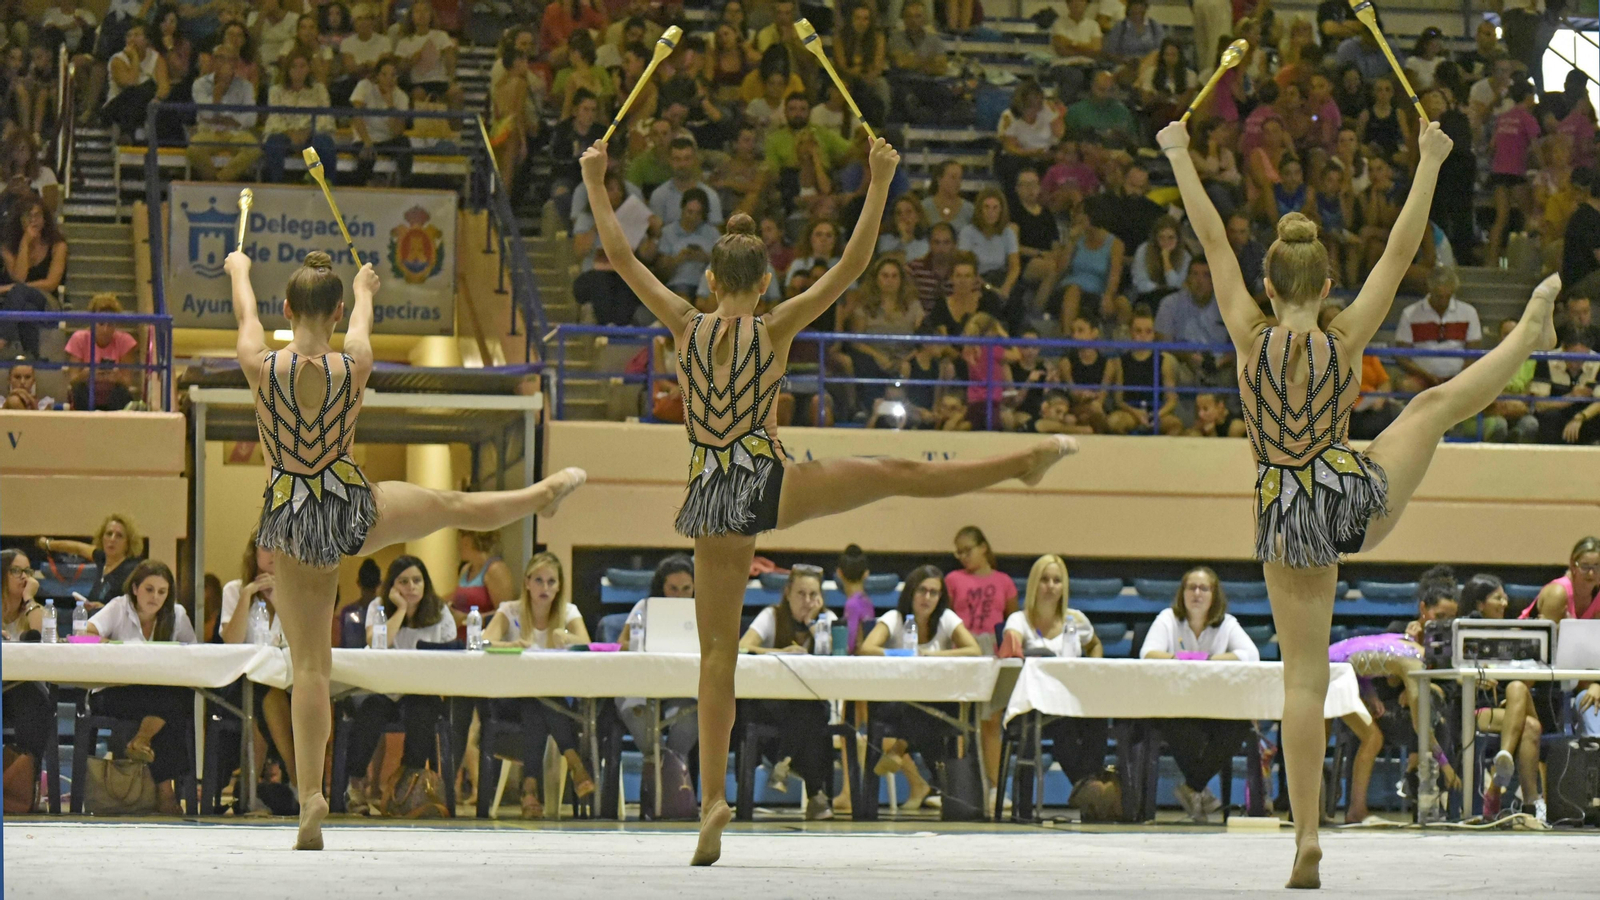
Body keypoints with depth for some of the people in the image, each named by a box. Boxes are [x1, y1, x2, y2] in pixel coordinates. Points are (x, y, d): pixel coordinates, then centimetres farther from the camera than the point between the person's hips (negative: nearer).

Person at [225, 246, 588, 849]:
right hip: (354, 509, 0)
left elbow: (245, 312, 8)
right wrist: (364, 291, 37)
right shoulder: (354, 367, -12)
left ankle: (310, 796, -2)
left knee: (309, 664, 3)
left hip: (290, 521, 0)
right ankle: (544, 495, 53)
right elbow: (361, 320, 13)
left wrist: (239, 271, 30)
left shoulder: (261, 367, -15)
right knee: (451, 506, 28)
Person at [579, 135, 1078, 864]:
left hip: (711, 499, 3)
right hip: (768, 484, -2)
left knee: (718, 652, 4)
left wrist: (595, 185, 15)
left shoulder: (686, 326, 2)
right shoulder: (775, 329, -3)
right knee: (896, 475, 12)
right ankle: (1025, 462, 18)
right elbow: (853, 263, -3)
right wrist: (879, 183, 0)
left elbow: (620, 256, 8)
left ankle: (712, 798, -2)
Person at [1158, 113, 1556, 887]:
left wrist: (1178, 156, 7)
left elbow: (1213, 242, 1)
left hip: (1287, 521, 0)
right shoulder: (1345, 339, -6)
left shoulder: (1251, 338, -6)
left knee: (1303, 681, 2)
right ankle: (1530, 335, 51)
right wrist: (1429, 163, 7)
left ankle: (1307, 836, -3)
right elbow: (1401, 252, 0)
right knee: (1434, 404, 26)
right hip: (1357, 499, 0)